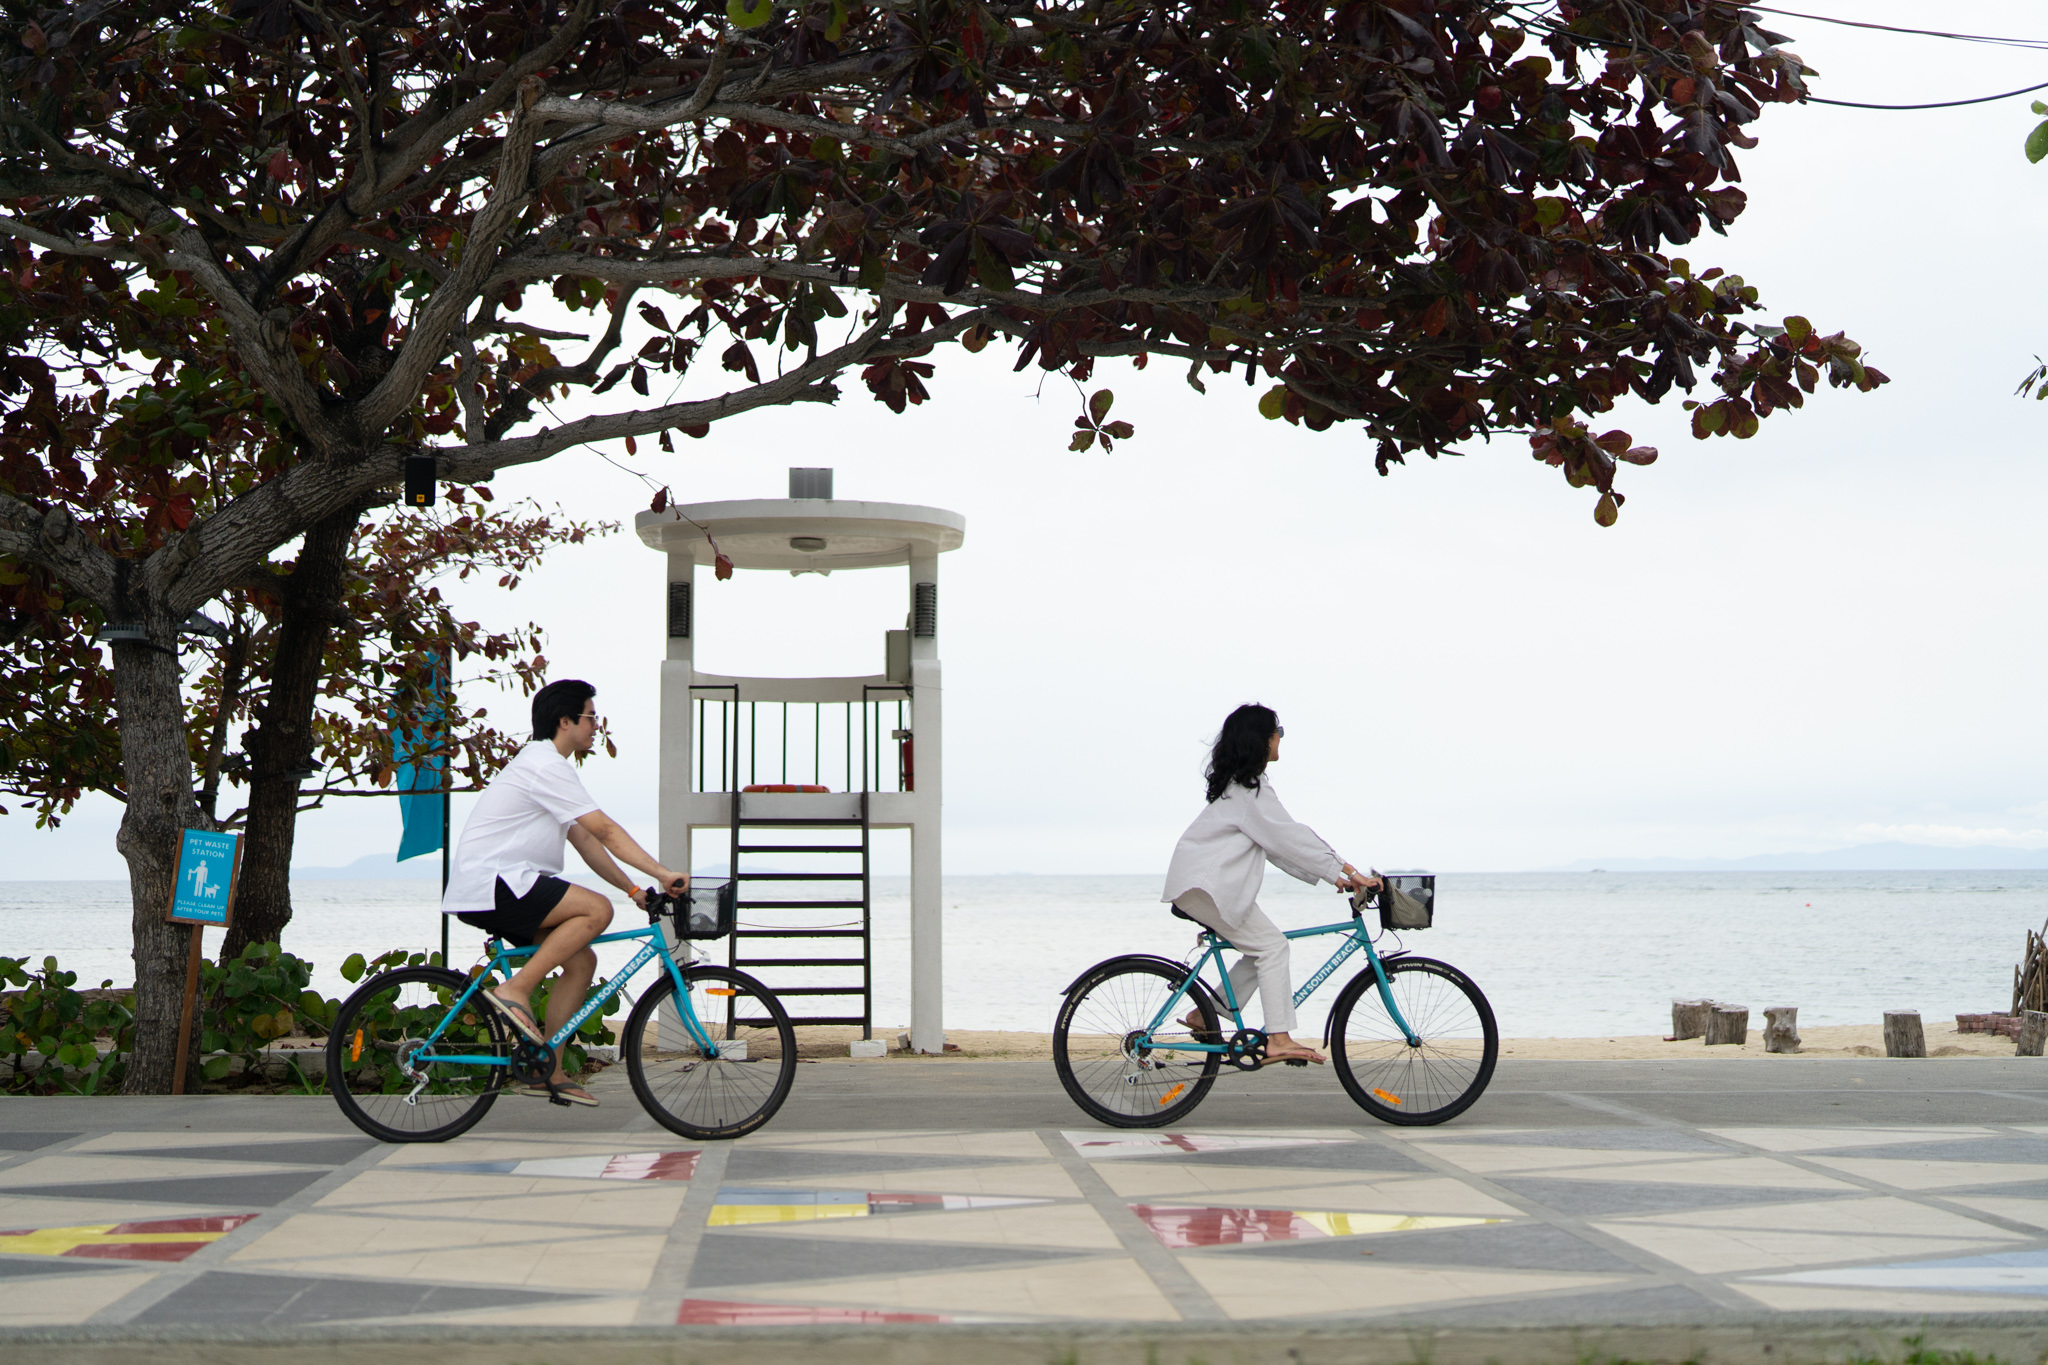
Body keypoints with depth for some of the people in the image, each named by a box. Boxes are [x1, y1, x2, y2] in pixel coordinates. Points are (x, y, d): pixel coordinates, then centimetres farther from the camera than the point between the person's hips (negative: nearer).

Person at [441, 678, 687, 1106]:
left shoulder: (548, 765, 21)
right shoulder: (545, 765, -13)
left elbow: (586, 840, 21)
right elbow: (605, 830, -18)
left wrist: (633, 889, 15)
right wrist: (663, 874, -19)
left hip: (502, 886, 10)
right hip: (489, 885, -10)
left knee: (580, 961, 6)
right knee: (596, 909, -21)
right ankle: (515, 991, -17)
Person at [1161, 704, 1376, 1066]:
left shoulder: (1241, 784, 17)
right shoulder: (1249, 790, -15)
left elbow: (1280, 841, 16)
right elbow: (1290, 838, -19)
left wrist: (1333, 875, 9)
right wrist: (1345, 871, -16)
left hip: (1215, 883, 10)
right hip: (1205, 885, -10)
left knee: (1262, 950, 10)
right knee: (1272, 945, -11)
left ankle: (1205, 1015, 15)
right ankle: (1278, 1040, -14)